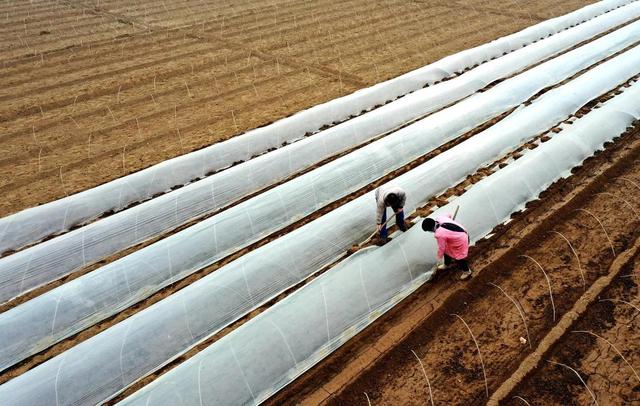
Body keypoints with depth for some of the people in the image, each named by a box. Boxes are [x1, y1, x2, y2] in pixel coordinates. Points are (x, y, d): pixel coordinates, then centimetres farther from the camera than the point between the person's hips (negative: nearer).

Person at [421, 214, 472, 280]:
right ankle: (447, 264, 51)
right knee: (447, 249, 25)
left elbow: (441, 248, -18)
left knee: (458, 258, 11)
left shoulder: (439, 234, -33)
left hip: (461, 241, -9)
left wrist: (439, 257, 2)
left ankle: (467, 271, 38)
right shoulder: (439, 218, -14)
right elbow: (449, 215, 9)